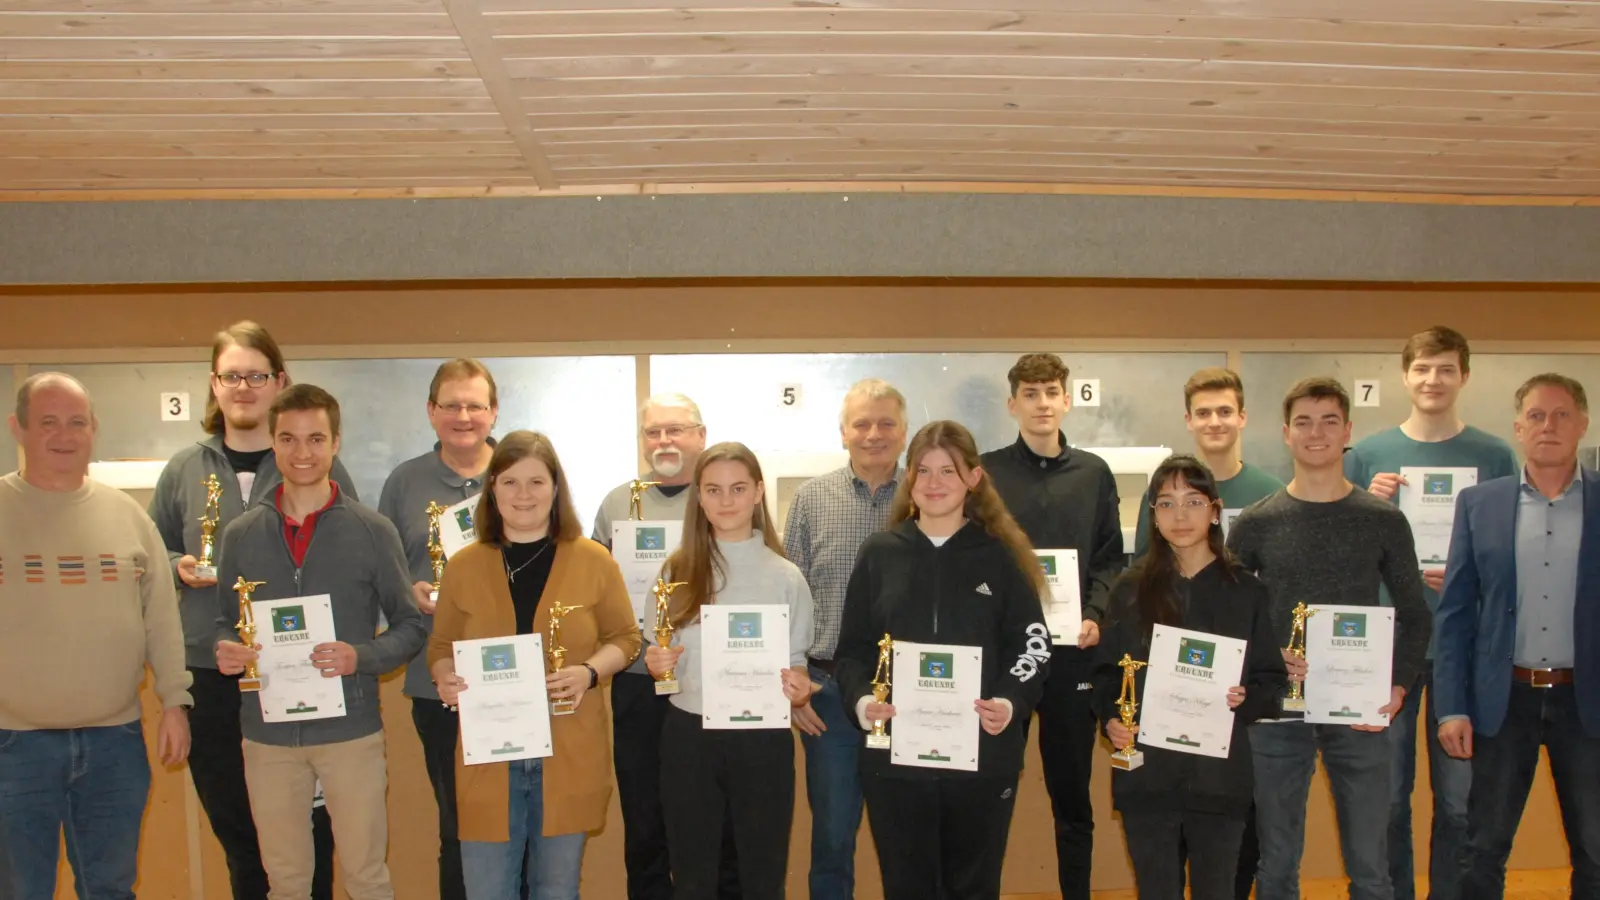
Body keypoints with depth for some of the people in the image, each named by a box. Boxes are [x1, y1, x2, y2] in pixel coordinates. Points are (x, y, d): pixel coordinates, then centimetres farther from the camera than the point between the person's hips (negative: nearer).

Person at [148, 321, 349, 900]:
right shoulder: (184, 469, 6)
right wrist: (180, 568, -8)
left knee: (307, 835, 6)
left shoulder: (319, 464, -1)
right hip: (211, 674, 3)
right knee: (235, 831, 14)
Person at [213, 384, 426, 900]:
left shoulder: (373, 532, -2)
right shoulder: (241, 535, 5)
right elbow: (225, 623, 13)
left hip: (350, 729, -2)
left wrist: (361, 657, -18)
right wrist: (226, 650, -10)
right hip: (267, 733, 2)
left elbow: (410, 625, 1)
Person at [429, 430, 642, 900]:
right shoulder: (462, 565, 2)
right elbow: (441, 648, 9)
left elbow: (625, 638, 5)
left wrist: (589, 672, -15)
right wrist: (446, 678, -13)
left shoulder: (593, 560, -1)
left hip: (568, 754, 0)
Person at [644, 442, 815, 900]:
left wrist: (798, 686, -16)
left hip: (762, 739, -1)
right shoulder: (676, 570, 3)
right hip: (688, 737, 1)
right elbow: (660, 659, 10)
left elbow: (797, 661, 5)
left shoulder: (786, 577, -1)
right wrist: (657, 665, -12)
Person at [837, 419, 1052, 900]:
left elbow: (1032, 645, 1)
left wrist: (1012, 704, -17)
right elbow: (852, 649, 5)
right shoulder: (879, 554, 5)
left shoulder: (1001, 556, 3)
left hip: (983, 757, 0)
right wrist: (861, 699, -14)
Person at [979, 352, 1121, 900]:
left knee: (1072, 791, 11)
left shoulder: (1094, 473, 9)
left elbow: (1110, 558, 8)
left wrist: (1095, 616, -5)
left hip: (1073, 648, 2)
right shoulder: (986, 471, 2)